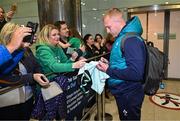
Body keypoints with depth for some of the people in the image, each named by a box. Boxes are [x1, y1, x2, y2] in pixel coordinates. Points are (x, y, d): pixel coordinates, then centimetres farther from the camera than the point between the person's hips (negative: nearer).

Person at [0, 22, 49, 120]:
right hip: (8, 102, -5)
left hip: (28, 98, 5)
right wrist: (32, 77, -23)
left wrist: (41, 76, -17)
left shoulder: (26, 50, 2)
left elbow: (36, 66, 3)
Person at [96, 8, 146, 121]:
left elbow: (136, 73, -30)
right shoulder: (121, 37, 8)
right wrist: (110, 64, 1)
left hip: (129, 96, -9)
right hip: (122, 92, 9)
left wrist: (109, 70, -22)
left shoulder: (131, 39, -23)